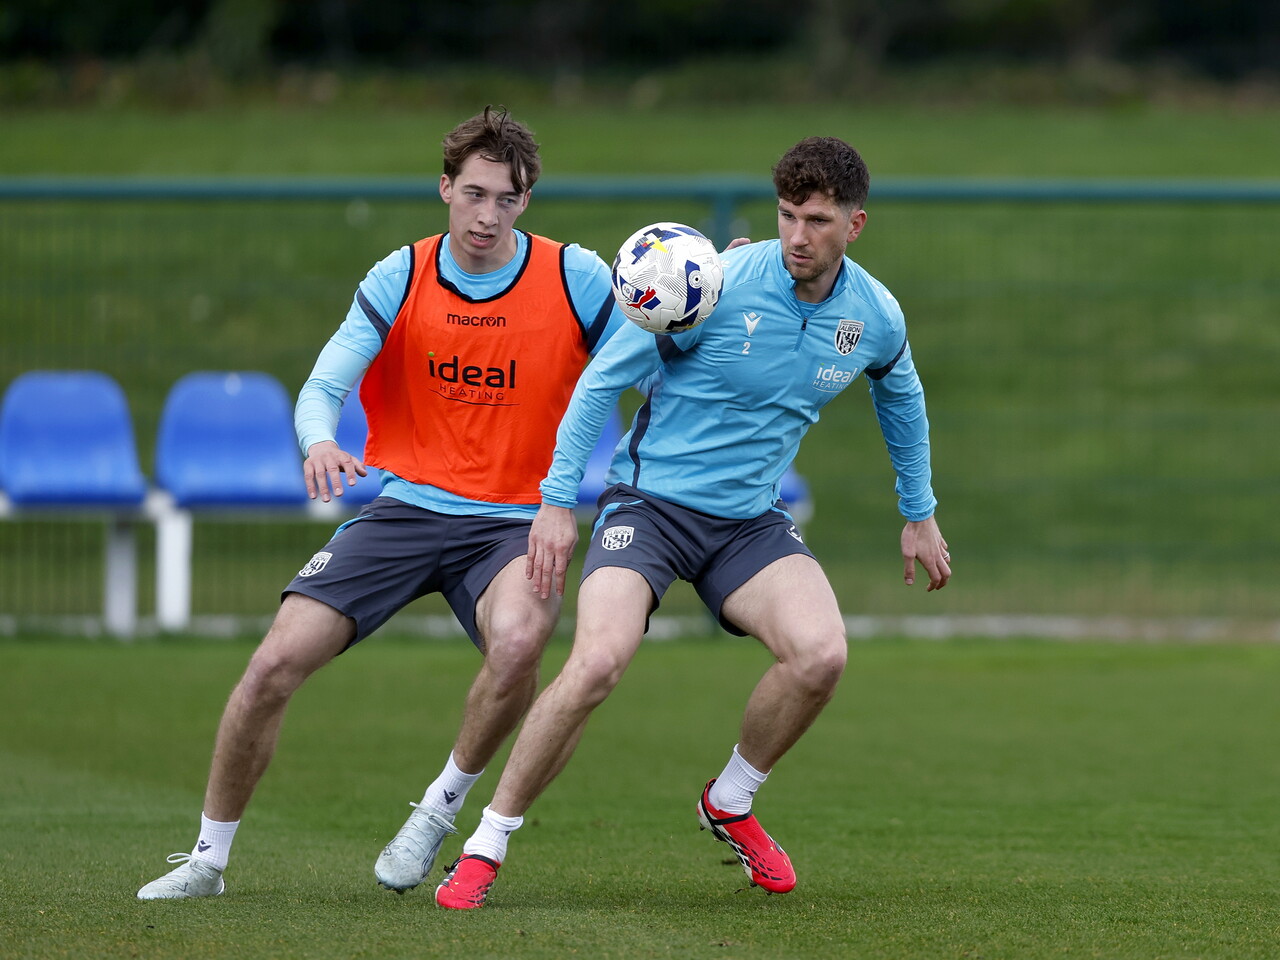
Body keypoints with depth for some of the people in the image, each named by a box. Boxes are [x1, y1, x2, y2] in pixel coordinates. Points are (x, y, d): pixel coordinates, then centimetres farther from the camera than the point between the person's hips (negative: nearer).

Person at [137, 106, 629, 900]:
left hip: (511, 521, -2)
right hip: (403, 506, 2)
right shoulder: (400, 278, -1)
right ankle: (209, 858, 8)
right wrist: (320, 441, -31)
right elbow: (322, 388, -8)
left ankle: (442, 808, -9)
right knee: (276, 664, -11)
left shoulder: (574, 277, -4)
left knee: (518, 642, -35)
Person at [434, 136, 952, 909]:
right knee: (598, 663, -26)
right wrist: (558, 499, -10)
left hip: (752, 519, 4)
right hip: (651, 499, -4)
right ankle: (485, 849, -10)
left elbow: (901, 397, 21)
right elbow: (604, 379, -8)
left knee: (821, 654, -22)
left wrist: (919, 513, 27)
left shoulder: (876, 318, -3)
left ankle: (731, 803, 7)